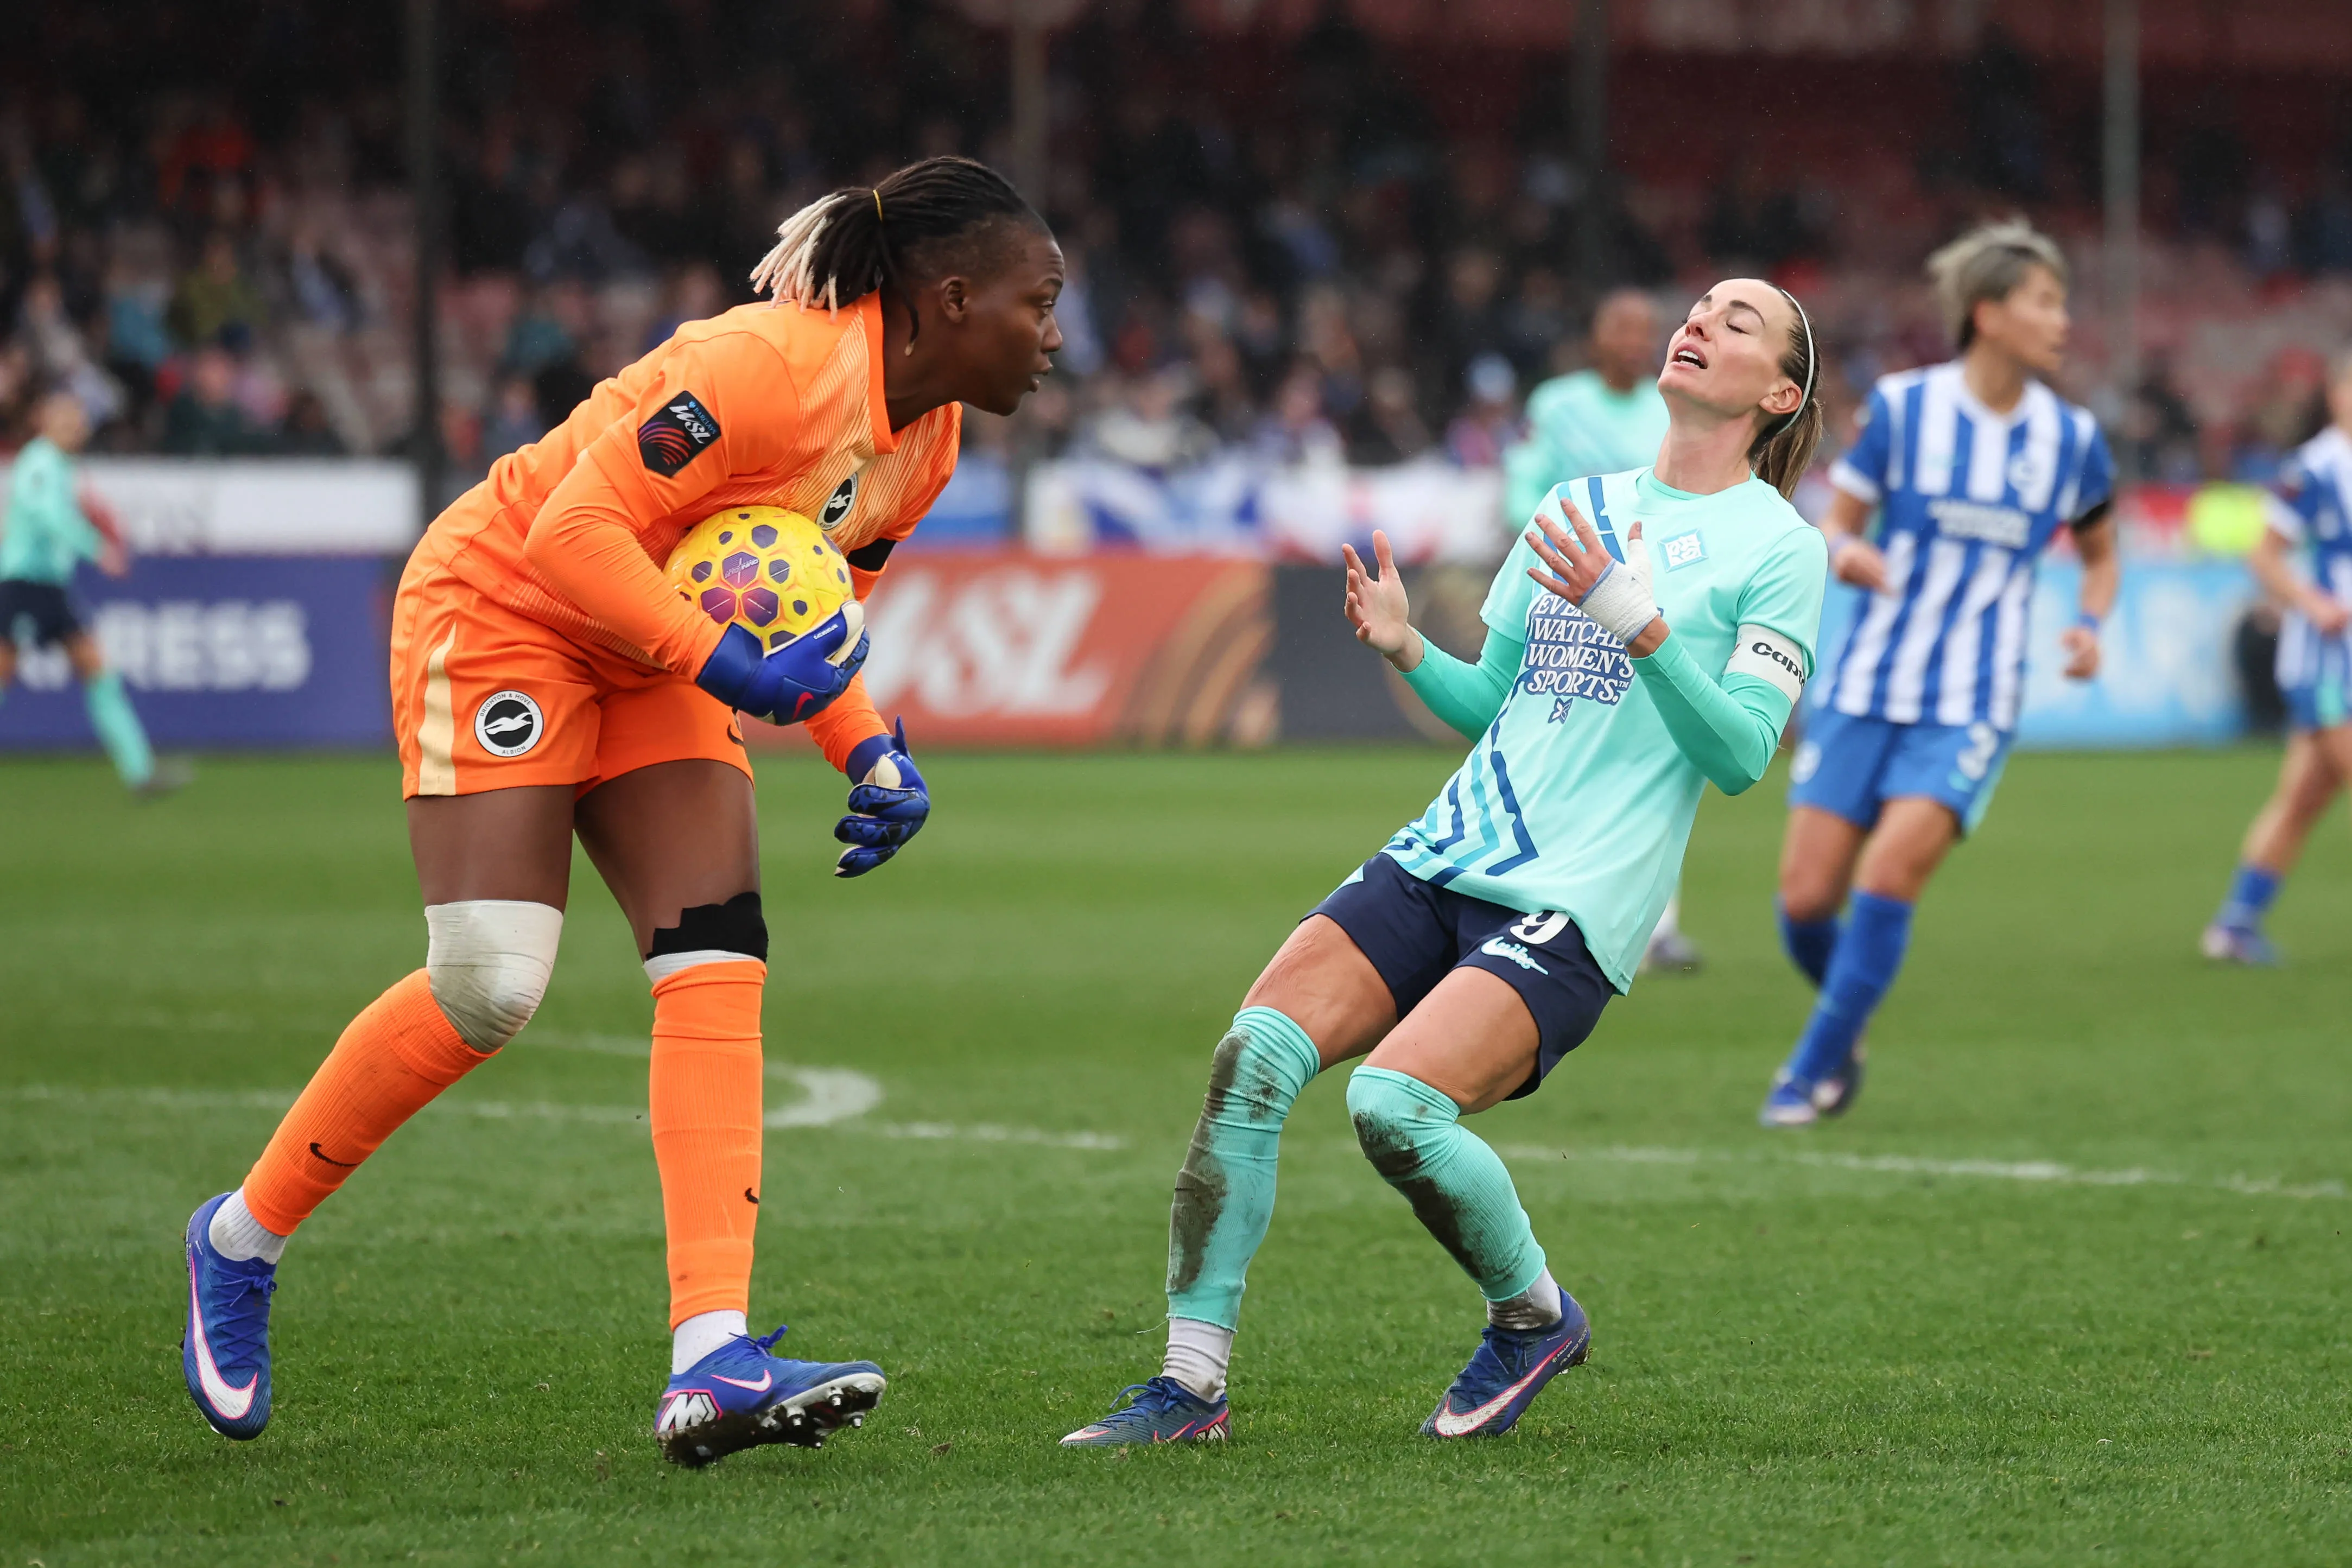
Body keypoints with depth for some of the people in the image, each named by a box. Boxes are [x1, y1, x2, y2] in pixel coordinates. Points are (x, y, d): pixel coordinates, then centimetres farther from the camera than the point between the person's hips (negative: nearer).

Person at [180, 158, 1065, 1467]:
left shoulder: (928, 441, 2)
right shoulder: (768, 368, -27)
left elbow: (814, 617, 14)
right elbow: (575, 531, -29)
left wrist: (872, 755, -2)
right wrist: (734, 667, -33)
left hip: (654, 660, 9)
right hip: (502, 610, -8)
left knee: (719, 966, -10)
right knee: (490, 989, -17)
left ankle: (713, 1363, -17)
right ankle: (240, 1239, 5)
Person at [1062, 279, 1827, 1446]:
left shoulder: (1778, 548, 2)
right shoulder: (1579, 505, 20)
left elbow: (1740, 753, -8)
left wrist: (1638, 625, -19)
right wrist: (1406, 651, 5)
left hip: (1576, 907, -6)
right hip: (1446, 857, 6)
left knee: (1395, 1103, -26)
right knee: (1253, 1055, -15)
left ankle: (1534, 1315, 2)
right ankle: (1191, 1382, -10)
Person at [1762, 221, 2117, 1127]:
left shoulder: (2071, 440, 2)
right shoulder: (1901, 408, -4)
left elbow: (2099, 554, 17)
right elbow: (1835, 524, 4)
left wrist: (2090, 626, -3)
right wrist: (1845, 554, -19)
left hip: (1971, 710, 0)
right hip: (1866, 692, 0)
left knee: (1891, 870, -21)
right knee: (1805, 900, -5)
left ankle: (1815, 1071, -7)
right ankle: (1846, 1028, 27)